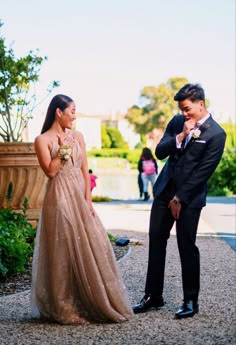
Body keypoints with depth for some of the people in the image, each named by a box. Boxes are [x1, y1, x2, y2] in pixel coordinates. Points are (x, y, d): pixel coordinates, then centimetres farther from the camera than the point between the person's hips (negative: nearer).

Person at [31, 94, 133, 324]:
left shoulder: (77, 136, 12)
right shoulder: (43, 140, -3)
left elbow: (84, 170, 8)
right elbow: (50, 171, -12)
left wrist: (87, 199, 0)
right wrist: (63, 149, -11)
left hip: (80, 197, 5)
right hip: (60, 199, -5)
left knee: (90, 248, 5)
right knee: (65, 251, -2)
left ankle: (94, 303, 18)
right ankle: (66, 309, 10)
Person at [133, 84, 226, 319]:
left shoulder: (216, 134, -12)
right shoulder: (177, 122, 6)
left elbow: (203, 172, -14)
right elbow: (159, 152, 1)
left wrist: (179, 199, -12)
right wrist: (181, 135, -13)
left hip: (189, 197, -5)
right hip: (164, 191, 6)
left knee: (187, 247, 1)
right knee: (156, 243, 7)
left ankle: (191, 301, 16)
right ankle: (153, 296, 18)